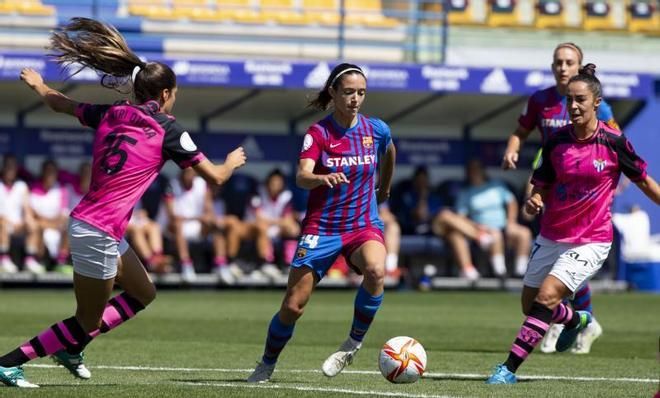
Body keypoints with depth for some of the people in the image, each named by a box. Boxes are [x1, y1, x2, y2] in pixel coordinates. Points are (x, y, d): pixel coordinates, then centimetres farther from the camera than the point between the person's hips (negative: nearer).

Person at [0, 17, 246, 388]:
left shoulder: (111, 115, 7)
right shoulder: (168, 130, -10)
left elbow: (60, 102, 24)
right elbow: (215, 176, -4)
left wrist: (37, 83, 45)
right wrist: (233, 162, 19)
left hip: (87, 223, 8)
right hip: (98, 232, -8)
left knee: (143, 293, 24)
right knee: (88, 322, 4)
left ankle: (71, 347, 23)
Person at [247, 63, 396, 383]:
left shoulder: (376, 130, 0)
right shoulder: (318, 133, -9)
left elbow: (389, 153, 25)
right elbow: (301, 177, -25)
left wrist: (384, 189, 35)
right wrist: (323, 178, -46)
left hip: (364, 225, 1)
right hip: (321, 227, -1)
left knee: (376, 270, -33)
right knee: (292, 306, -3)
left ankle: (353, 344, -13)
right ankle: (266, 366, 23)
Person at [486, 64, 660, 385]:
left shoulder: (613, 142, -11)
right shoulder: (556, 142, -3)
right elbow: (543, 185, 7)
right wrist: (534, 200, -15)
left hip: (591, 240, -5)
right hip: (551, 236, 5)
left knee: (547, 297, -21)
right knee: (530, 305, 14)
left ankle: (510, 367, -18)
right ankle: (576, 320, 47)